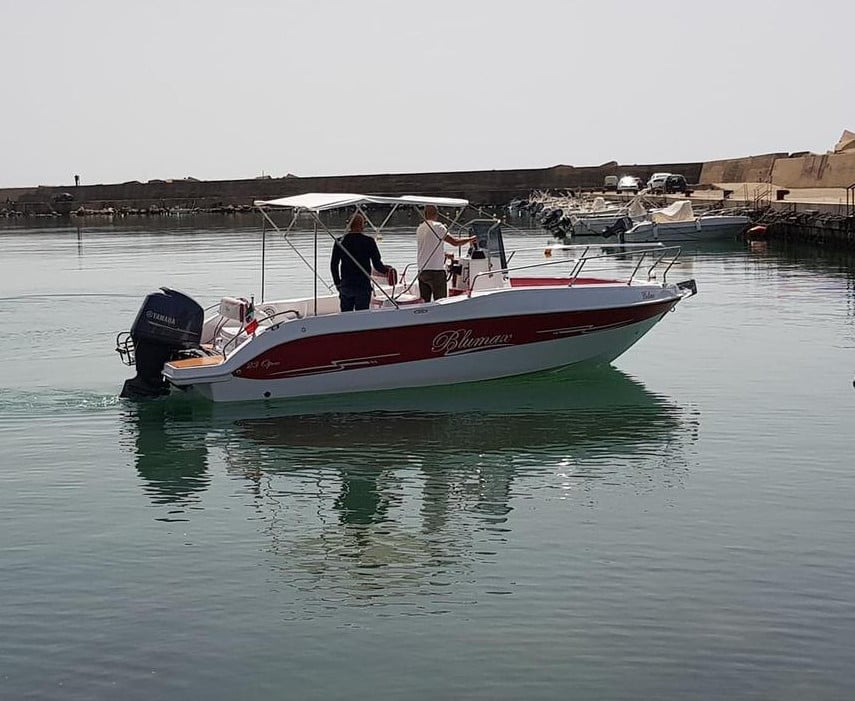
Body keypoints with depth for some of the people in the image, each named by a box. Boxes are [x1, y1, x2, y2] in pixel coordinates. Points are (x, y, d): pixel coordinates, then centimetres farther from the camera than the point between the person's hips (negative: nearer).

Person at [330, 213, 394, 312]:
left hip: (345, 286, 3)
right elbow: (377, 265, -6)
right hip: (363, 285, -3)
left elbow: (333, 265, 6)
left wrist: (338, 283, 17)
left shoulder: (340, 241, 0)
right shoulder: (369, 241, -8)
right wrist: (387, 269, 15)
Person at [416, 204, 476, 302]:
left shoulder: (419, 229, 12)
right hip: (436, 270, -7)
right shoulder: (438, 227, -9)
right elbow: (455, 242, -11)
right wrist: (471, 239, 3)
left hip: (422, 271, 7)